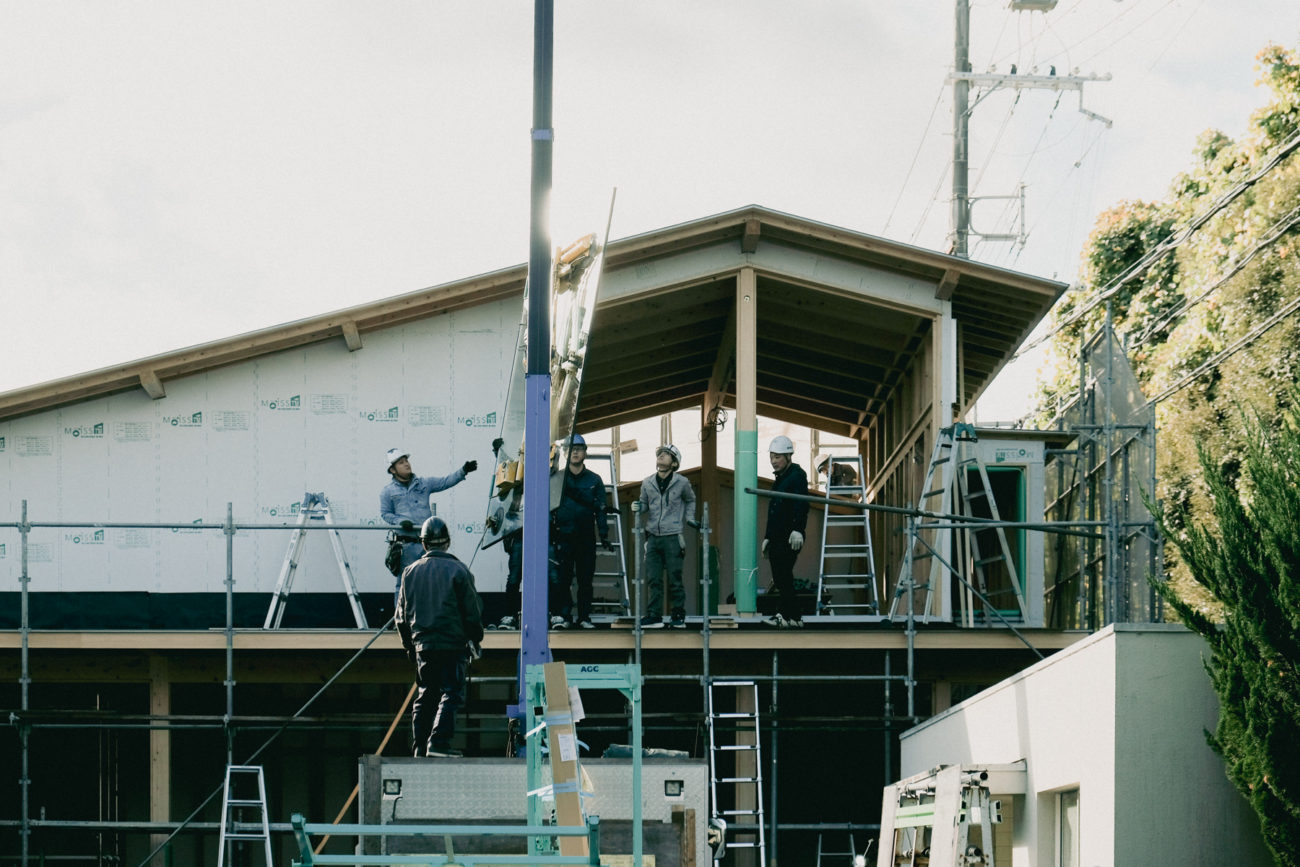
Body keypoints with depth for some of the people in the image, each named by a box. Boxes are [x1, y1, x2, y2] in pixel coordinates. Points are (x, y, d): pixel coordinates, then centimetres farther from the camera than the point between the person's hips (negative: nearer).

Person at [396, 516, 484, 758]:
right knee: (451, 693, -4)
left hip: (422, 644, 4)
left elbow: (402, 615, 12)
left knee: (425, 694, 12)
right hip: (453, 643, -4)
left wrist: (408, 645, 22)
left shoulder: (411, 572, 7)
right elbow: (473, 611, -4)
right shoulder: (457, 570, -6)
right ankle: (438, 742, -17)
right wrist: (475, 639, 10)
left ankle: (420, 746, 11)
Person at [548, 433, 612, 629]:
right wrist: (548, 531, -1)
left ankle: (584, 616, 10)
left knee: (585, 579, 3)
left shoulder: (594, 480, 10)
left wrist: (604, 535, 3)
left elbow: (600, 509, 10)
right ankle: (559, 615, -6)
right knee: (561, 578, -8)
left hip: (586, 538, 1)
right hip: (563, 537, -1)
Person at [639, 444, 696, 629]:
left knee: (675, 579, 0)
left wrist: (689, 519, 10)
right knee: (653, 579, 1)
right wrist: (638, 508, -4)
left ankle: (679, 616, 9)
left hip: (673, 537, -3)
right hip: (653, 536, 3)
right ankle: (654, 616, 4)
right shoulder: (648, 483, 7)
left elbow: (690, 501, 19)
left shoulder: (681, 483, 1)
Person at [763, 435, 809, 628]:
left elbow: (801, 505, -19)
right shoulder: (779, 479, 22)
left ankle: (785, 614, -14)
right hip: (777, 538, 9)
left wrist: (797, 530, -29)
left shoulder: (797, 475, -7)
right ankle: (794, 616, 9)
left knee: (783, 575, -14)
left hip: (790, 538, -9)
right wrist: (767, 537, 25)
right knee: (780, 577, 7)